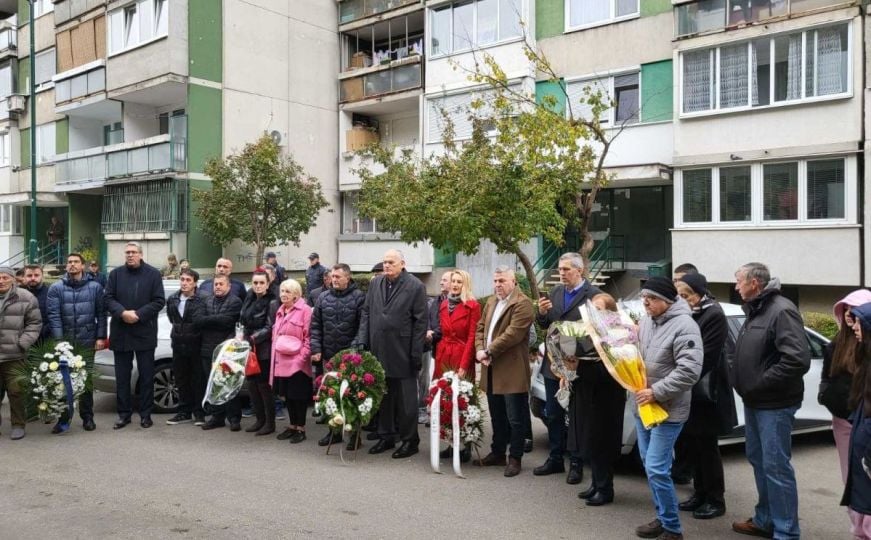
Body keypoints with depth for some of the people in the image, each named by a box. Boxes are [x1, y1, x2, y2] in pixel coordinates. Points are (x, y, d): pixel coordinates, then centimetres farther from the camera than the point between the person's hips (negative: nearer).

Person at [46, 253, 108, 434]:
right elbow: (54, 316, -5)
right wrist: (58, 341, -13)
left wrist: (101, 337, -3)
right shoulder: (56, 288, 1)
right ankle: (63, 418, 9)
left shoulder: (95, 287, 3)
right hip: (64, 341, 0)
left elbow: (101, 313, 4)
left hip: (87, 341, 0)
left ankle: (87, 417, 18)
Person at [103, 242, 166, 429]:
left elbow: (159, 301, -5)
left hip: (145, 333, -2)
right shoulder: (116, 274, 8)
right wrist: (122, 313, -17)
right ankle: (124, 413, 17)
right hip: (120, 332, 2)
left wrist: (138, 314, -16)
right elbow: (108, 298, 1)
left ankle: (145, 414, 13)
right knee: (122, 375, 8)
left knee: (146, 375, 4)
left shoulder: (153, 274, 1)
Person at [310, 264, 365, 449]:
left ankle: (354, 433, 13)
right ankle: (334, 430, 24)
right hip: (328, 355, 5)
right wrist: (316, 349, 0)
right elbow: (315, 326, 8)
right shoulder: (323, 298, 8)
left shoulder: (359, 297, -6)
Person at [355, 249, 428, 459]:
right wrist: (362, 341, 3)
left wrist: (416, 353, -10)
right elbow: (366, 313, 12)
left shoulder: (415, 286, -6)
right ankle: (386, 436, 26)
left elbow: (420, 322, -8)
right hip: (378, 351, 5)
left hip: (402, 353, -5)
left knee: (406, 398, 4)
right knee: (383, 396, 13)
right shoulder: (375, 284, 10)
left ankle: (409, 440, 17)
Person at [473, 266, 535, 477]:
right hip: (491, 370, 8)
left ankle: (515, 458, 12)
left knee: (515, 419, 2)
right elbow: (480, 328, 15)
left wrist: (488, 351, -17)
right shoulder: (491, 302, 16)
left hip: (512, 371, -8)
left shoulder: (522, 303, -12)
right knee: (497, 417, 18)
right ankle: (497, 453, 30)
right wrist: (479, 350, -3)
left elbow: (512, 334, -20)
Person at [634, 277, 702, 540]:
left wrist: (656, 392, -23)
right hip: (643, 406, 8)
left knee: (657, 470, -8)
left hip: (668, 409, -8)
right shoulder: (646, 322, 6)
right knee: (649, 466, 15)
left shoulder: (684, 326, -18)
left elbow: (689, 370, -25)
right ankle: (662, 518, 30)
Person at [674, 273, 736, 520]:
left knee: (706, 446, 2)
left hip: (705, 392, -7)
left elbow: (706, 357, -19)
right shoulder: (688, 314, 8)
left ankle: (716, 500, 15)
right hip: (688, 391, 7)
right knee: (691, 444, 13)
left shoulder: (714, 315, -14)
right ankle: (700, 493, 26)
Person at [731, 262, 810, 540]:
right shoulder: (755, 311, 13)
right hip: (754, 402, 10)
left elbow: (798, 360, -26)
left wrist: (761, 383, -20)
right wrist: (744, 383, 8)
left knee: (776, 467, -4)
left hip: (774, 404, -10)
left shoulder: (781, 310, -18)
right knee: (759, 461, 17)